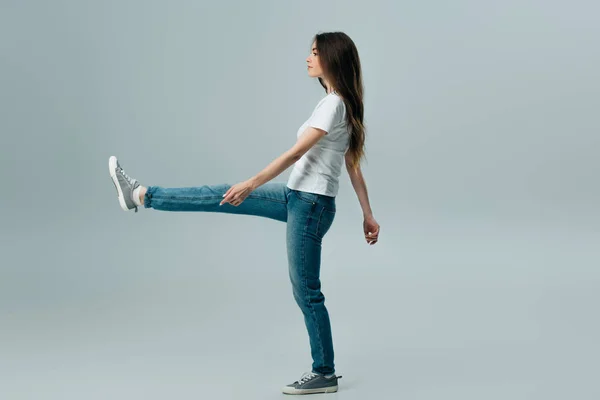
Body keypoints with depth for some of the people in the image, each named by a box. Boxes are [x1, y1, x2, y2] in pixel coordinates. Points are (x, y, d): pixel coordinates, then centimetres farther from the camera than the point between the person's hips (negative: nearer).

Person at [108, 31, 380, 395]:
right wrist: (368, 215, 15)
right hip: (297, 197, 9)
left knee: (306, 291, 1)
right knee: (220, 196, 9)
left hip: (310, 205, -9)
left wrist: (252, 184, -19)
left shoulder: (333, 104, -18)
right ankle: (142, 195, 17)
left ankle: (324, 374, 13)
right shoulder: (342, 105, 11)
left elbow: (295, 153, -21)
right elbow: (354, 167, 13)